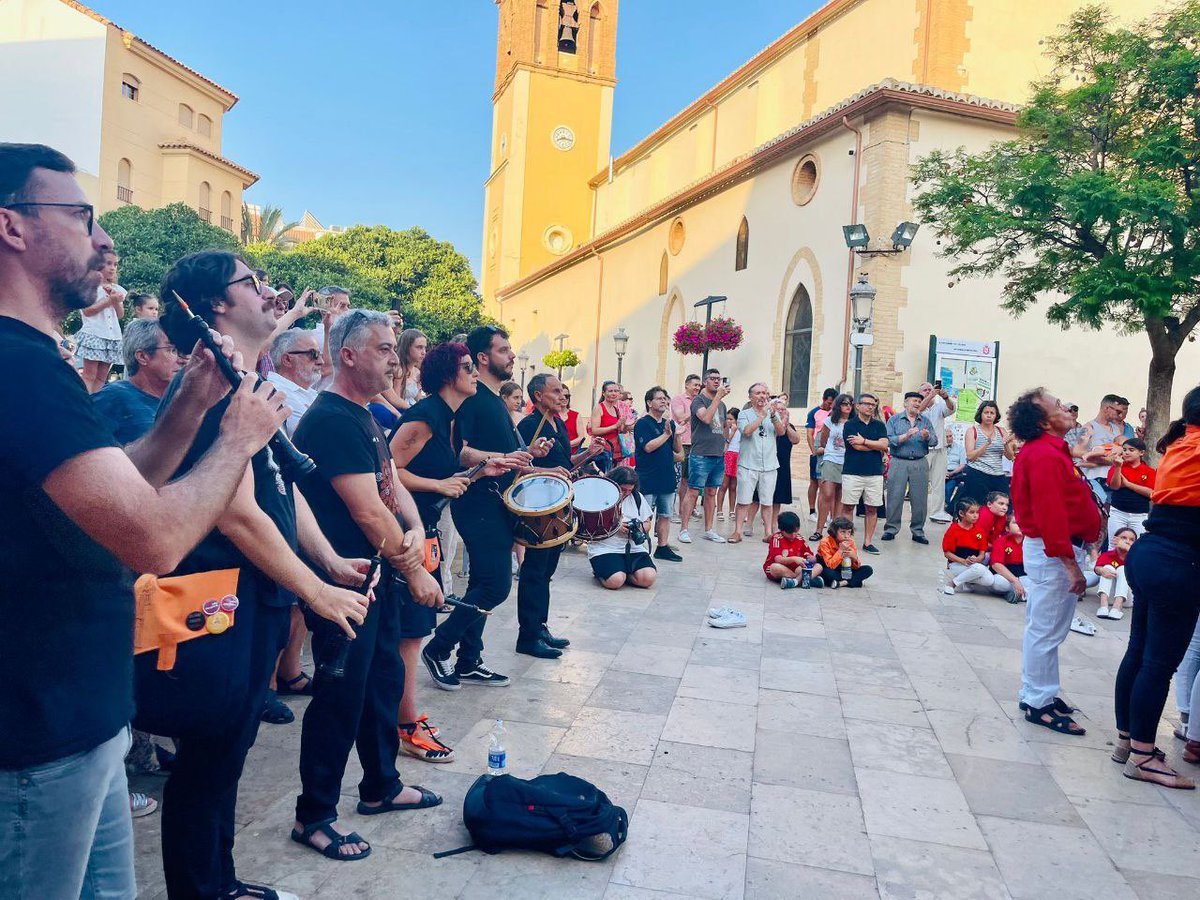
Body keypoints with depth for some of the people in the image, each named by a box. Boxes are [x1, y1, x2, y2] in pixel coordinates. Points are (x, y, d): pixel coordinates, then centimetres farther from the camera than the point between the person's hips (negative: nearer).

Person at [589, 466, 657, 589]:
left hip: (633, 547, 4)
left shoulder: (637, 497, 10)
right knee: (615, 581, -29)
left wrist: (639, 528, -9)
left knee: (648, 578, -20)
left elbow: (647, 524, 15)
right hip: (604, 548, -4)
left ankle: (624, 572, 11)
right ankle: (600, 572, 7)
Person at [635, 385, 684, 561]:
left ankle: (663, 547, 19)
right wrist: (666, 434, -16)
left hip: (667, 477, 7)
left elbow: (678, 449, 12)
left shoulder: (669, 423, 13)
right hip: (648, 479, -7)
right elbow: (648, 447, -19)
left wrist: (677, 435, -6)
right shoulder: (643, 423, -7)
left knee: (665, 514, 11)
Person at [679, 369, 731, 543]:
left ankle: (709, 530, 18)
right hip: (701, 455, -7)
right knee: (693, 492, -5)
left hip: (718, 456, 7)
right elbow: (706, 418, -24)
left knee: (711, 493, 12)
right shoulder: (698, 400, -6)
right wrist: (718, 396, -21)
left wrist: (724, 444, 14)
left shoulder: (721, 404, 16)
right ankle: (684, 529, 1)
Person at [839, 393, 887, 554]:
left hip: (875, 473, 3)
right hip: (852, 472, -3)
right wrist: (876, 446, 0)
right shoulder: (850, 424, 1)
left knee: (872, 509, 5)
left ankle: (868, 542, 13)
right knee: (848, 507, 0)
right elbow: (856, 446, -11)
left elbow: (884, 445, -3)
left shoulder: (879, 425, 12)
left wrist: (864, 441, -8)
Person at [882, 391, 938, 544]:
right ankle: (891, 529, 8)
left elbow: (935, 441, 3)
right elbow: (888, 440, -7)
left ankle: (918, 531, 14)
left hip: (920, 464, 2)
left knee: (920, 499, 4)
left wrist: (927, 437, -17)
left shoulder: (925, 421, 12)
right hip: (898, 462, -2)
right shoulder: (895, 419, 5)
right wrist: (906, 436, -18)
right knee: (895, 498, -2)